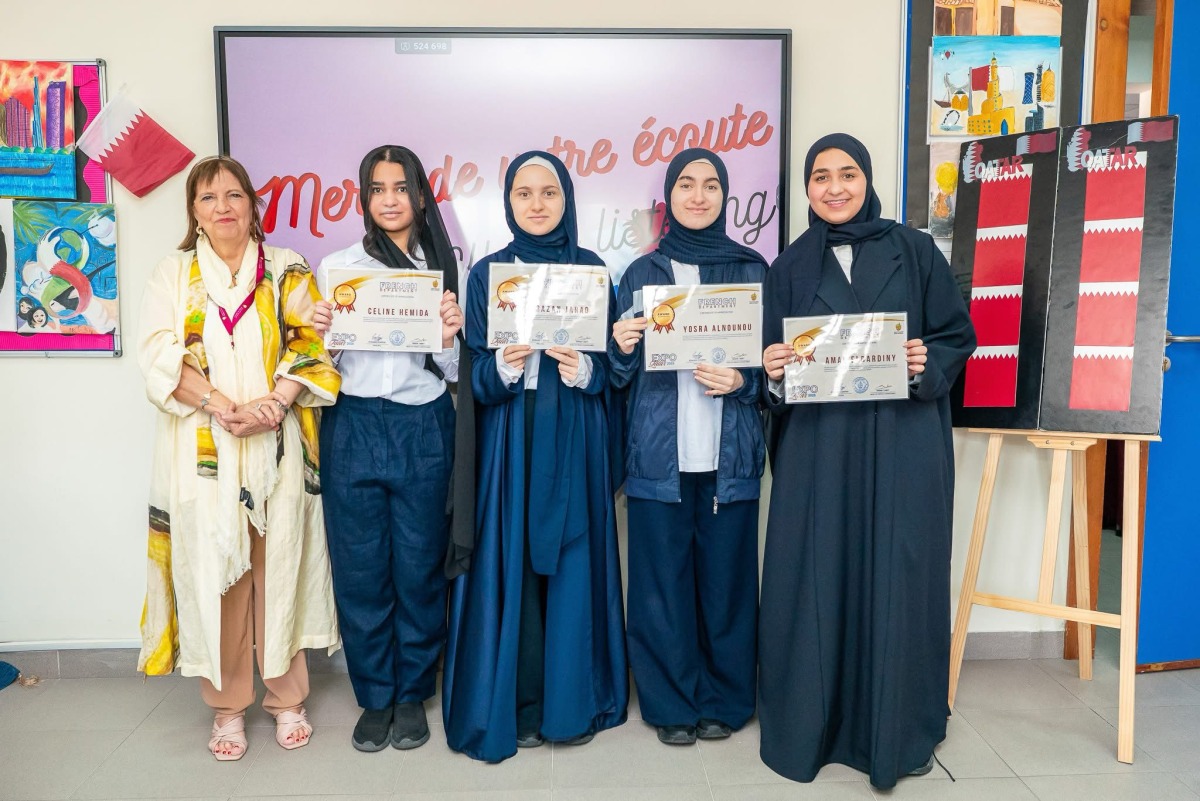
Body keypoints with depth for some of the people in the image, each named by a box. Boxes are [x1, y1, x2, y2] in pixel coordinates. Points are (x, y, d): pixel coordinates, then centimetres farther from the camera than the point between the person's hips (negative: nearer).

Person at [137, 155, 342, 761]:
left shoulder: (288, 271, 9)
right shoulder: (173, 274, 9)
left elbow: (311, 348, 0)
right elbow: (161, 357, -2)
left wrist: (271, 405, -16)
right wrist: (225, 408, -16)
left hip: (278, 447, 0)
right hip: (203, 452, 0)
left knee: (280, 566, 4)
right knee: (213, 571, 3)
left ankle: (286, 697, 19)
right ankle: (227, 705, 18)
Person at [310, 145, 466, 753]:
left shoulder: (443, 270, 8)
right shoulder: (338, 266, 8)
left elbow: (455, 374, 9)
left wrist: (449, 337, -11)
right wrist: (320, 332, -10)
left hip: (423, 431, 0)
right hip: (353, 429, 0)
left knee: (419, 566, 6)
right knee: (360, 568, 6)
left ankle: (413, 695, 25)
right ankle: (375, 698, 24)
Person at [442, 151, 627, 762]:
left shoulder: (591, 268, 7)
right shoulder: (486, 273, 6)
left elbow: (614, 362, 6)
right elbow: (474, 375, 2)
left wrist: (583, 368, -14)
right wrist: (504, 365, -18)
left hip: (574, 440, 0)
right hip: (510, 441, 0)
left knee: (571, 561, 5)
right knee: (511, 562, 2)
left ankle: (572, 700, 22)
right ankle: (517, 704, 18)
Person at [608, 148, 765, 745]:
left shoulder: (752, 271, 8)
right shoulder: (641, 273, 9)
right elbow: (622, 376, 9)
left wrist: (743, 380, -11)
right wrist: (621, 347, -13)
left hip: (729, 453, 0)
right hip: (659, 454, 0)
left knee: (725, 576, 5)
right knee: (662, 579, 4)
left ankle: (724, 700, 24)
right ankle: (672, 702, 21)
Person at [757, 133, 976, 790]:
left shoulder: (914, 251, 6)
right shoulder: (790, 265, 9)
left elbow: (958, 335, 6)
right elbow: (773, 355, 8)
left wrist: (928, 361, -14)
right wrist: (772, 370, -13)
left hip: (902, 445, -1)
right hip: (817, 447, 1)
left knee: (897, 575, 2)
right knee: (817, 576, 3)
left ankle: (899, 728, 18)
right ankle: (811, 721, 19)